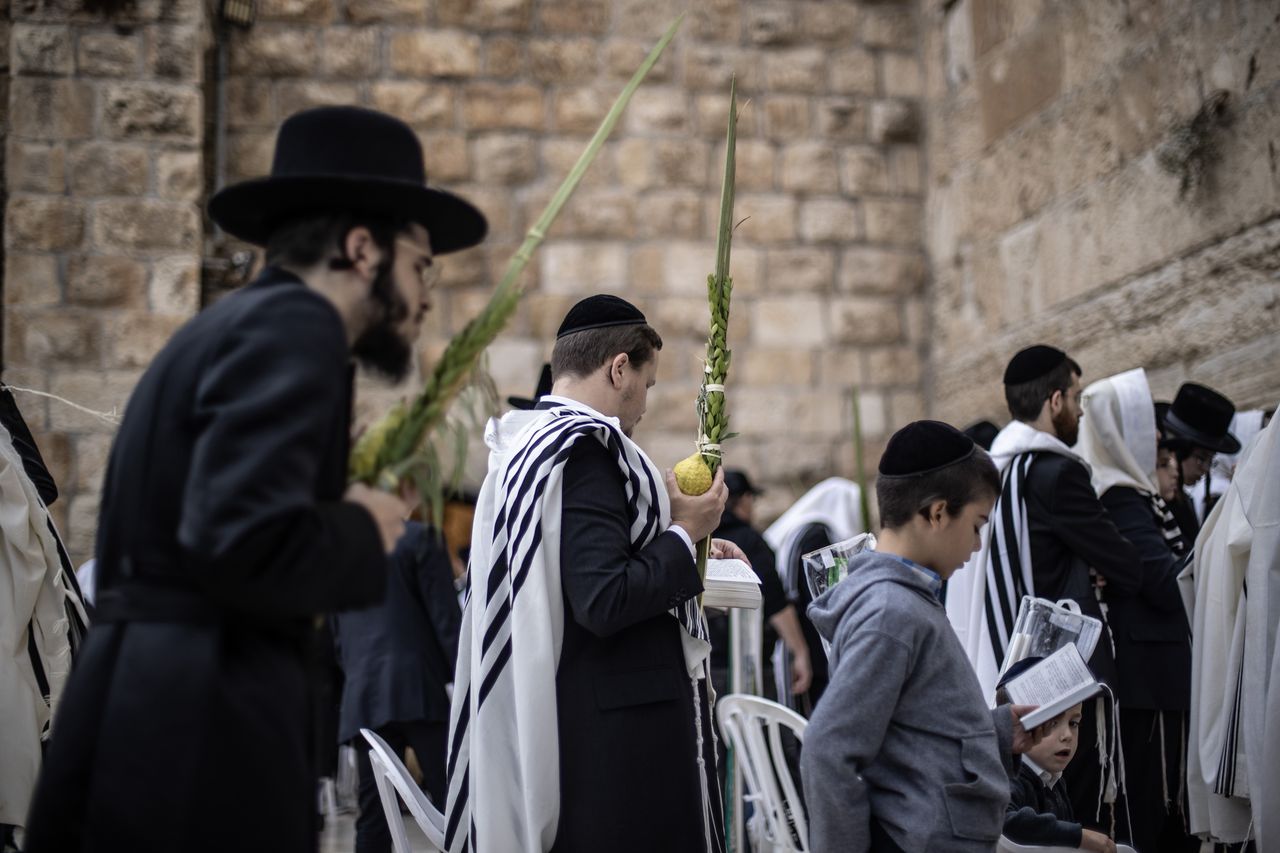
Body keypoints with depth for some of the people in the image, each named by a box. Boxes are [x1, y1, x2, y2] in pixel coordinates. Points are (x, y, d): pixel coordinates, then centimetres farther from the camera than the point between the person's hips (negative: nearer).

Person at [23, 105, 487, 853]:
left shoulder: (237, 322, 19)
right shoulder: (294, 326, -10)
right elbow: (241, 541, -23)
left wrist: (333, 497, 11)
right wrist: (361, 531, -6)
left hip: (150, 718, 10)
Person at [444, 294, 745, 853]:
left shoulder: (522, 448, 13)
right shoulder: (585, 448, -16)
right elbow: (605, 603, -24)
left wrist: (680, 548, 17)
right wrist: (685, 532, -10)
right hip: (616, 728, -10)